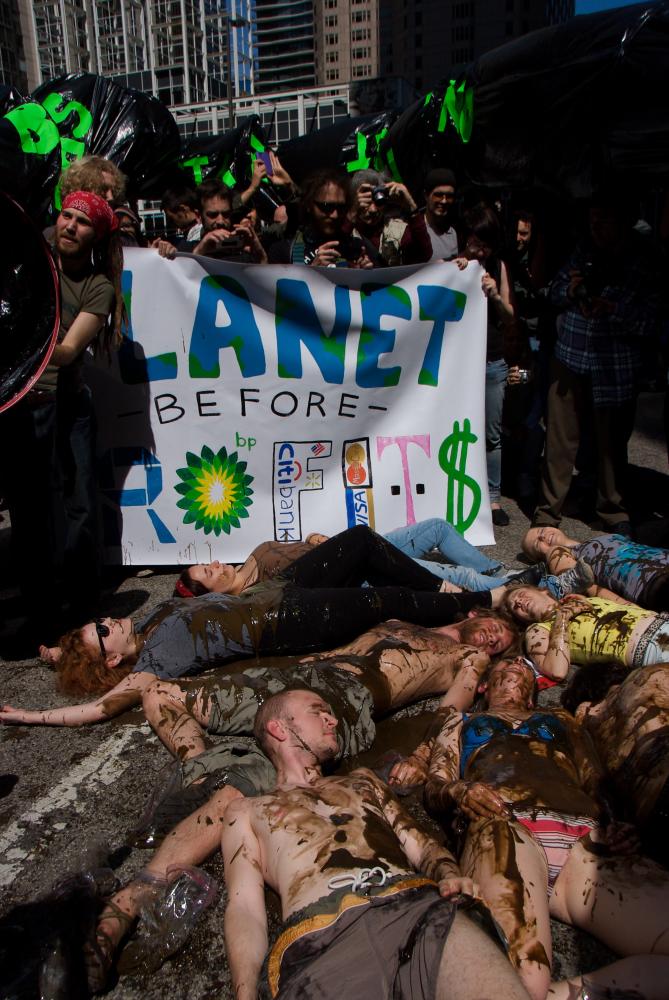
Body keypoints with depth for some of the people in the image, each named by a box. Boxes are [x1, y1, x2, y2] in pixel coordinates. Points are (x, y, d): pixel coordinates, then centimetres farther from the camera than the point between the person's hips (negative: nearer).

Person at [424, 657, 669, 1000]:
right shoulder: (462, 722, 37)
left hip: (586, 839, 4)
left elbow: (597, 785, 25)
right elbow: (433, 788, 22)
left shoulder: (561, 719, 41)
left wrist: (612, 826, 0)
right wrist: (459, 791, -4)